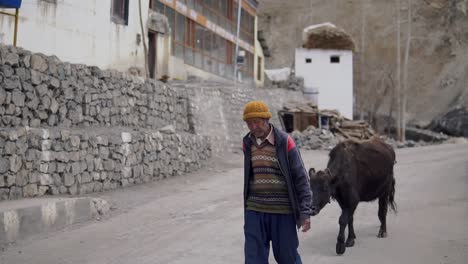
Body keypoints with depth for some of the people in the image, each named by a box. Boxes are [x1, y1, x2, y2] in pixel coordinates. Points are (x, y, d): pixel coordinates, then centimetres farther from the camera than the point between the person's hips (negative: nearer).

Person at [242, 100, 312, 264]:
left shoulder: (285, 142, -8)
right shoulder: (247, 143, 5)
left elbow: (301, 178, -7)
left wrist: (305, 212, -12)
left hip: (283, 211, -3)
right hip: (254, 211, 3)